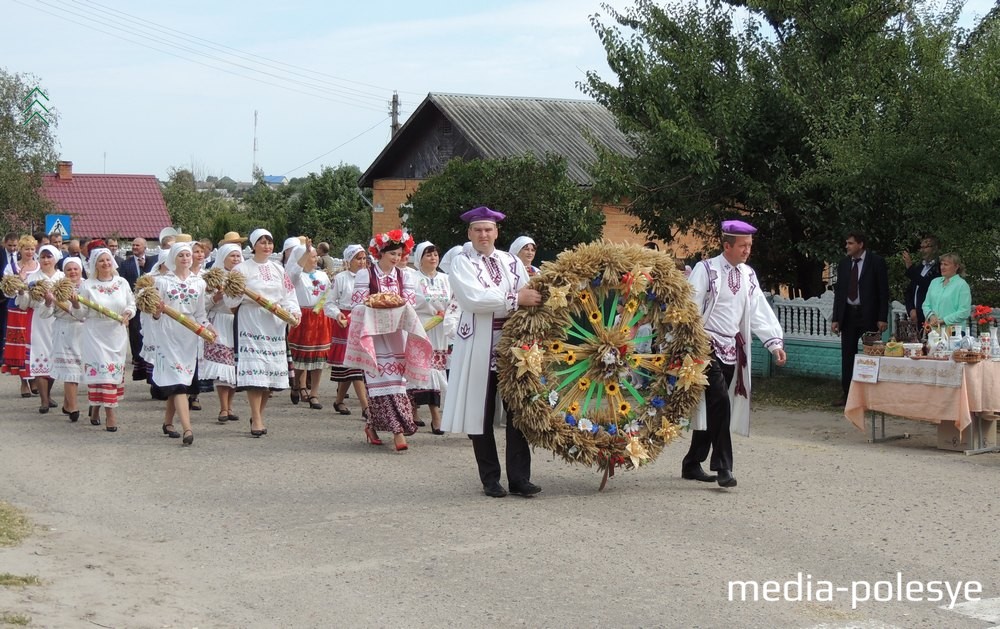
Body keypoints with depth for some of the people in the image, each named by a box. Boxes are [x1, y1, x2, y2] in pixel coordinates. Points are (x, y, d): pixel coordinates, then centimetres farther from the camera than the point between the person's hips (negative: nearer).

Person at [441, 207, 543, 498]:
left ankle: (519, 477, 3)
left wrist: (532, 297, -14)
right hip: (479, 347, -3)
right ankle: (490, 479, 10)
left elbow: (530, 297, 8)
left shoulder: (512, 262, 14)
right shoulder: (461, 263, 2)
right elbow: (473, 298, -14)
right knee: (482, 413, 2)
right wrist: (515, 299, -15)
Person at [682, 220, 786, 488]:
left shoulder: (748, 275, 11)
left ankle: (692, 464, 20)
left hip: (733, 350, 7)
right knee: (720, 403, -17)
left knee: (711, 408, 10)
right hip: (708, 346, -7)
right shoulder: (706, 270, -8)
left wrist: (775, 343, -2)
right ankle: (723, 466, -14)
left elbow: (760, 310, 9)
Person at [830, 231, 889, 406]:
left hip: (869, 314, -5)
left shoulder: (876, 261, -5)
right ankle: (847, 395, 10)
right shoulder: (844, 263, 9)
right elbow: (839, 291, 12)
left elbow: (883, 291, -6)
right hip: (848, 313, 5)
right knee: (847, 355, 5)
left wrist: (883, 318, -12)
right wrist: (835, 318, 6)